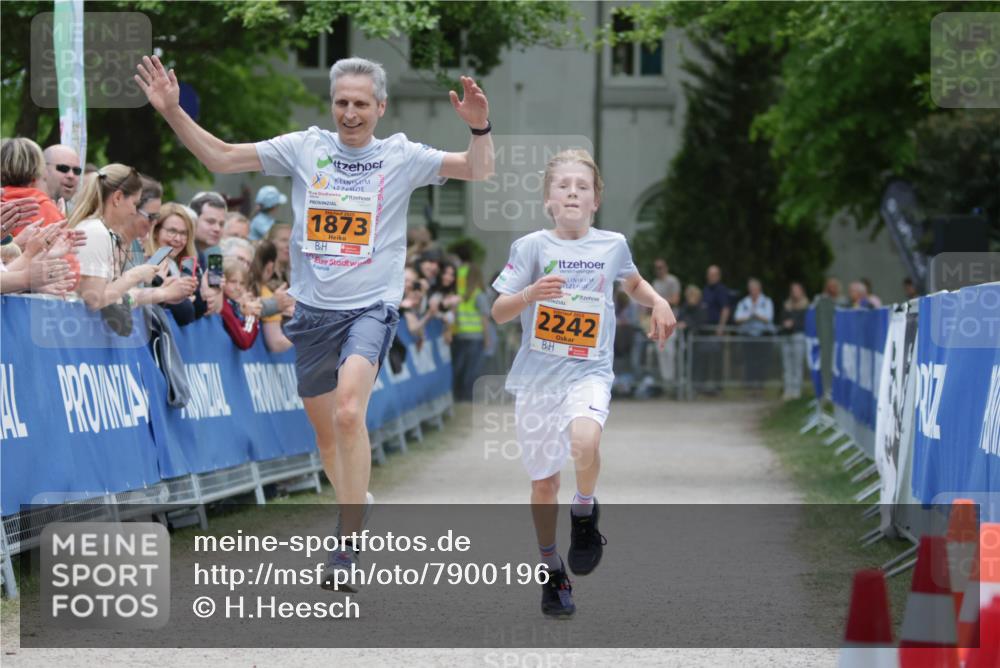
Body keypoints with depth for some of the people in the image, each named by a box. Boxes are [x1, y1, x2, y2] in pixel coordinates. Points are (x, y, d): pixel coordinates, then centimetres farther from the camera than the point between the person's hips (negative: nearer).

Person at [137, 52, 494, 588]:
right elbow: (221, 158, 6)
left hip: (371, 307, -4)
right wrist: (172, 112, -4)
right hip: (313, 308, 4)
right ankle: (356, 514, 39)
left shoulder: (402, 157, 1)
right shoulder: (304, 148, 5)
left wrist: (478, 128, -21)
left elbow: (478, 170, -2)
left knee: (348, 413, -26)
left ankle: (348, 546, -23)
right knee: (324, 430, 13)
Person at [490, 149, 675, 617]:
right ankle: (551, 569, 27)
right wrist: (530, 293, -23)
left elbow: (633, 283, 25)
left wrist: (658, 302, 4)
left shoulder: (613, 245, 2)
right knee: (544, 480, 7)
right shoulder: (531, 247, -3)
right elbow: (498, 313, -4)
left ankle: (585, 513, -4)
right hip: (537, 375, 1)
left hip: (589, 371, -1)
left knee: (585, 439, -32)